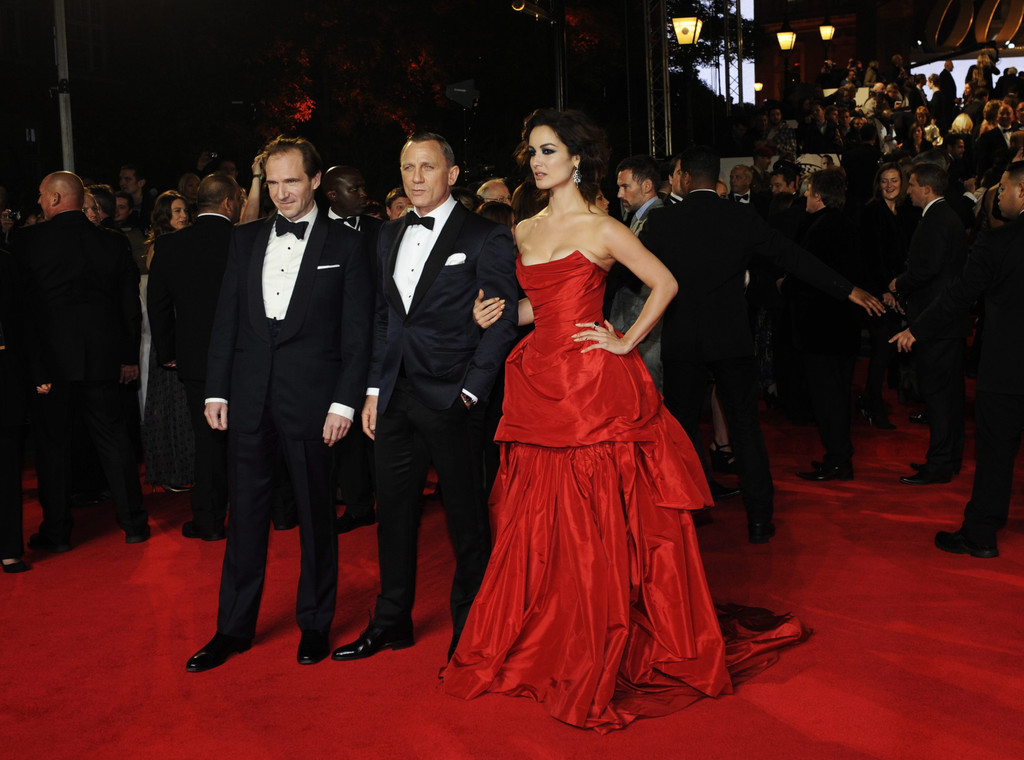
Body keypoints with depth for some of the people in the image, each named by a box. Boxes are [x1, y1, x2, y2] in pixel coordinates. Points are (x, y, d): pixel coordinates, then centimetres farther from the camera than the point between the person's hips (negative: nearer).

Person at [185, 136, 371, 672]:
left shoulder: (344, 245, 0)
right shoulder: (245, 239, 11)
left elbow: (356, 333, -3)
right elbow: (226, 319, 11)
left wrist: (344, 403, -10)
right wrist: (216, 391, 5)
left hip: (311, 399, -3)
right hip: (250, 400, 3)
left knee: (316, 514, 8)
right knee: (246, 512, 9)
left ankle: (315, 624, 23)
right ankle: (234, 628, 21)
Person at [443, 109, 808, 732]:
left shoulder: (601, 229, -4)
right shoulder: (525, 232, 13)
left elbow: (665, 284, 0)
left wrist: (627, 342, -5)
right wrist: (499, 315, 4)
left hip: (595, 389, -6)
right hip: (540, 388, 6)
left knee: (601, 526, -1)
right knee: (541, 525, 9)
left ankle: (609, 657, 13)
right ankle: (542, 649, 23)